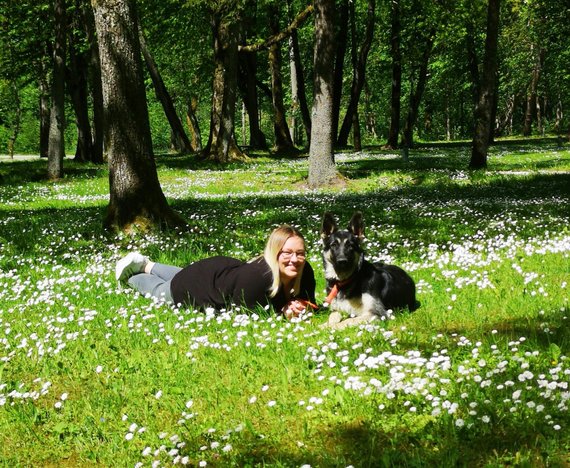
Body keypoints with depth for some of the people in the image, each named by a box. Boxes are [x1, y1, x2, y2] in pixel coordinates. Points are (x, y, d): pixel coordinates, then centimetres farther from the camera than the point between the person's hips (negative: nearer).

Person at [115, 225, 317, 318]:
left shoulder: (304, 273, -28)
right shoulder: (256, 277, -46)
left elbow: (308, 303, -10)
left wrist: (299, 309, -33)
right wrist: (284, 313, -42)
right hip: (198, 285, -6)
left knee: (179, 276, 38)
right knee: (161, 290, 28)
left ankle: (146, 265, 65)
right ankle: (132, 274, 57)